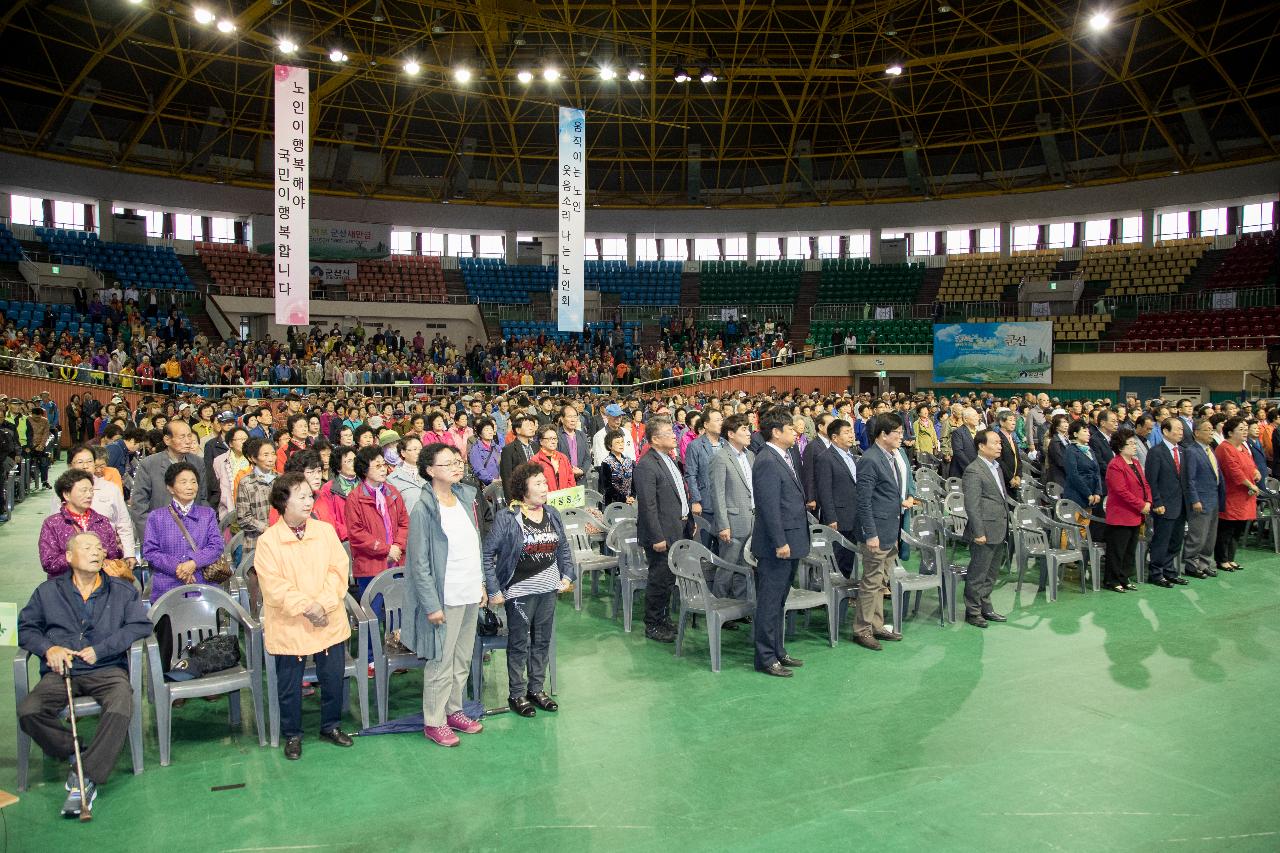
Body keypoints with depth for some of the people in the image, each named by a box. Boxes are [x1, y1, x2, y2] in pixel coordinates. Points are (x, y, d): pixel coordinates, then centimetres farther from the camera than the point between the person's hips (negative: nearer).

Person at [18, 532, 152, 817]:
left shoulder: (122, 591, 13)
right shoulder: (48, 591, 18)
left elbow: (141, 625, 1)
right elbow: (25, 627, 15)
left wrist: (101, 650, -9)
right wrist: (48, 648, -5)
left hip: (107, 669, -2)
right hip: (61, 671, 2)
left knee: (120, 709, -33)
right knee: (28, 712, -28)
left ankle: (85, 777, -25)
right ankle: (75, 754, -8)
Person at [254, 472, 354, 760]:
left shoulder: (326, 531, 0)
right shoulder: (268, 540, -8)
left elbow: (338, 570, -3)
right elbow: (273, 585, -13)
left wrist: (323, 604, -15)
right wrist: (305, 607, -18)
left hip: (330, 621, 3)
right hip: (289, 626, -2)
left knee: (333, 676, 11)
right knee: (289, 684, 10)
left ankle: (331, 726, 32)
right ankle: (292, 734, 29)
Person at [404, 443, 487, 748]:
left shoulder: (465, 498, 6)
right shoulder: (424, 509, -14)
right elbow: (419, 563, -15)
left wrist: (481, 584, 13)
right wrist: (431, 604, -17)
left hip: (470, 594, 7)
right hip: (445, 597, -7)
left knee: (463, 659, 16)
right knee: (441, 662, 4)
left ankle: (453, 711, 30)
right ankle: (434, 722, 17)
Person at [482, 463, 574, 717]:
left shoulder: (552, 514, 5)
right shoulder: (506, 518, -14)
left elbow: (563, 548, 17)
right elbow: (488, 554, -11)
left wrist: (567, 575, 8)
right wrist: (494, 590, -12)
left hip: (548, 589, 6)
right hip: (520, 591, -6)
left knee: (542, 641, 15)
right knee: (519, 644, 5)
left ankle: (536, 689, 30)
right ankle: (517, 694, 19)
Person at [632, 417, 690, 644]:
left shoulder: (670, 460, 13)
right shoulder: (646, 466, -18)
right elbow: (647, 506, -21)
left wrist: (687, 521, 17)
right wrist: (657, 538, -22)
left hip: (678, 531, 9)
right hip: (662, 534, -9)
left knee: (669, 579, 18)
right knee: (659, 580, 0)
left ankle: (664, 619, 31)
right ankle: (652, 626, 14)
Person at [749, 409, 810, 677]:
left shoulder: (785, 457, 13)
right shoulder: (767, 462, -18)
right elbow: (769, 506, -22)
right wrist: (780, 543, -22)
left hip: (790, 542, 10)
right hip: (777, 545, -10)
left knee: (778, 602, 18)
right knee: (769, 603, -1)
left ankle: (777, 652, 29)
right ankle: (765, 658, 8)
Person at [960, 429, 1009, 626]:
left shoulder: (997, 466, 13)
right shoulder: (974, 471, -16)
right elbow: (971, 506, -19)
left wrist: (1005, 527, 19)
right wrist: (978, 533, -20)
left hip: (999, 531, 9)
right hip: (985, 532, -9)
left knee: (991, 574, 18)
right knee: (977, 575, 2)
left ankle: (985, 607, 30)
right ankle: (972, 612, 13)